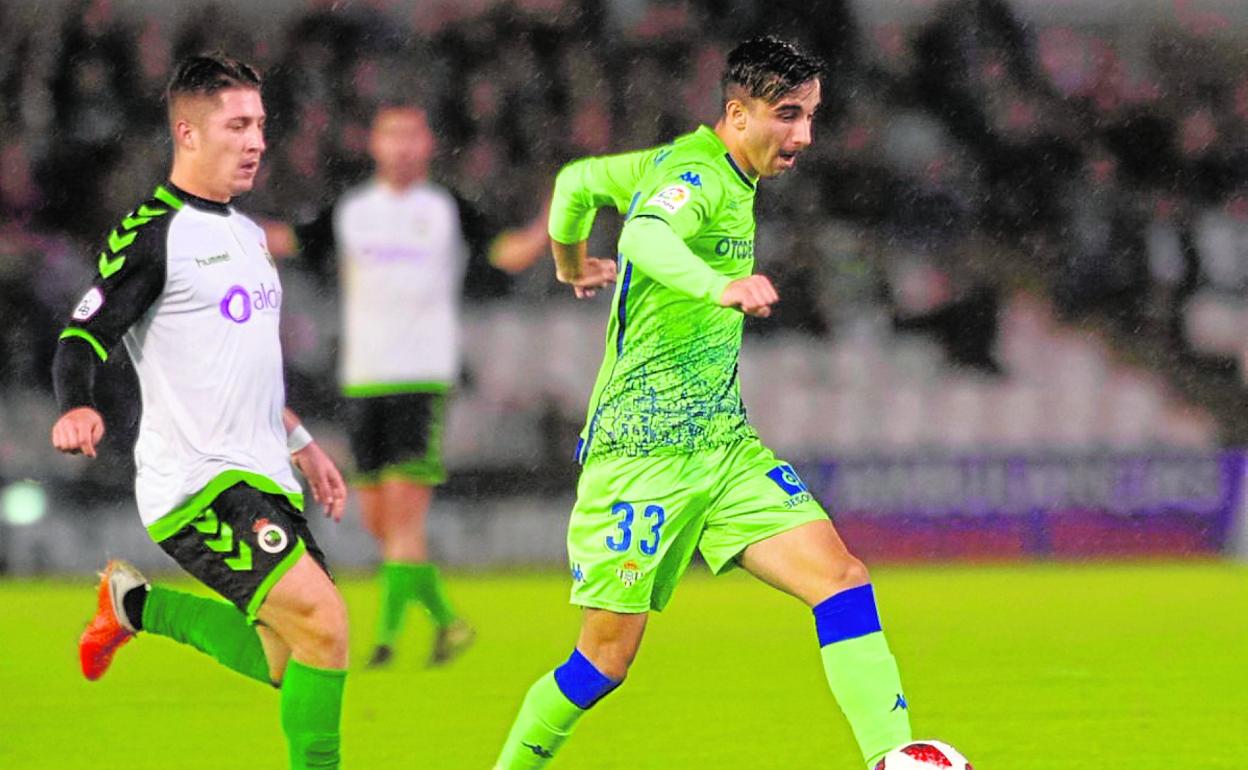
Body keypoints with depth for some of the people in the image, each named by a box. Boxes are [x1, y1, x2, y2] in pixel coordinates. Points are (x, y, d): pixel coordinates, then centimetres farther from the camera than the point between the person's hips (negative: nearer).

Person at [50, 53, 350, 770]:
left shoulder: (249, 234, 18)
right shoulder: (151, 235, -9)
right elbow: (82, 340, -14)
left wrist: (301, 444, 29)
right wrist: (78, 411, -33)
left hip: (263, 477, 9)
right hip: (198, 480, -9)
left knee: (284, 663, 10)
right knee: (323, 620, -20)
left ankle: (138, 604, 27)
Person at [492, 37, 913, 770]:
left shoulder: (689, 161, 12)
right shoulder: (700, 177, -15)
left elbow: (577, 180, 26)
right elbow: (646, 235, -40)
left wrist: (573, 263, 44)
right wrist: (721, 287, -57)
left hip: (723, 440, 9)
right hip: (643, 452, -9)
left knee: (841, 576, -11)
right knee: (610, 654, -2)